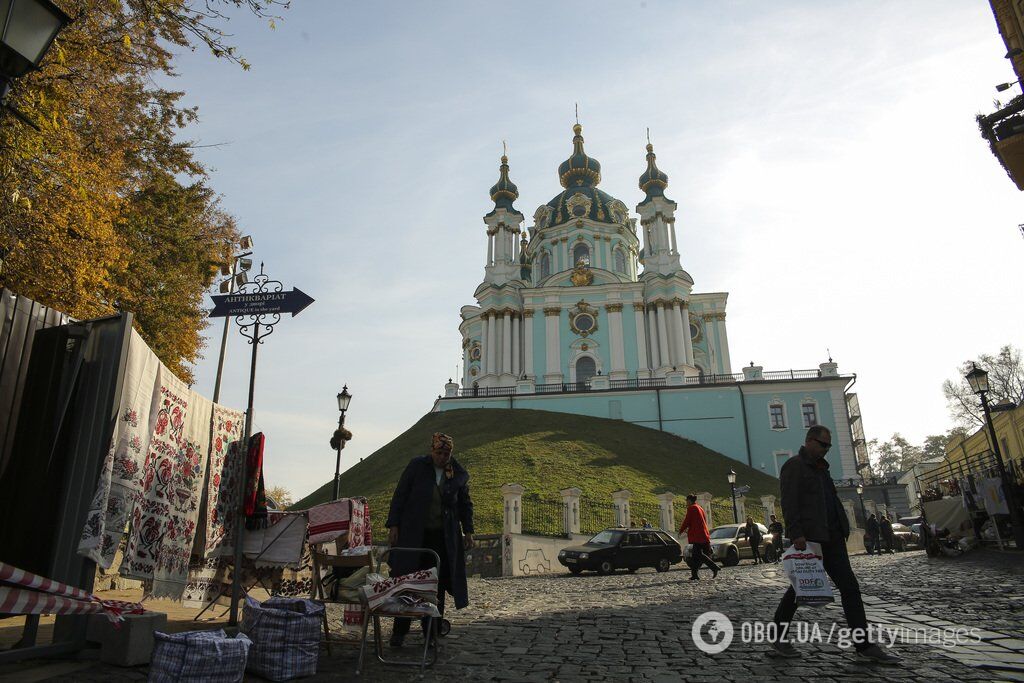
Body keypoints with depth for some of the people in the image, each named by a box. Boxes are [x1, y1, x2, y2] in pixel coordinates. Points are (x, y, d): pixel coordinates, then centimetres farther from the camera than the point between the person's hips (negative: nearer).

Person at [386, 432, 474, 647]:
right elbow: (400, 496, -1)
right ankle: (399, 631, 14)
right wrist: (393, 525, -6)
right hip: (413, 535, -1)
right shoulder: (416, 466, -3)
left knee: (437, 585, 3)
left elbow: (465, 504, 13)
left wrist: (468, 531, 7)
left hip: (444, 537, 2)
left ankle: (431, 633, 15)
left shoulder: (459, 474, 3)